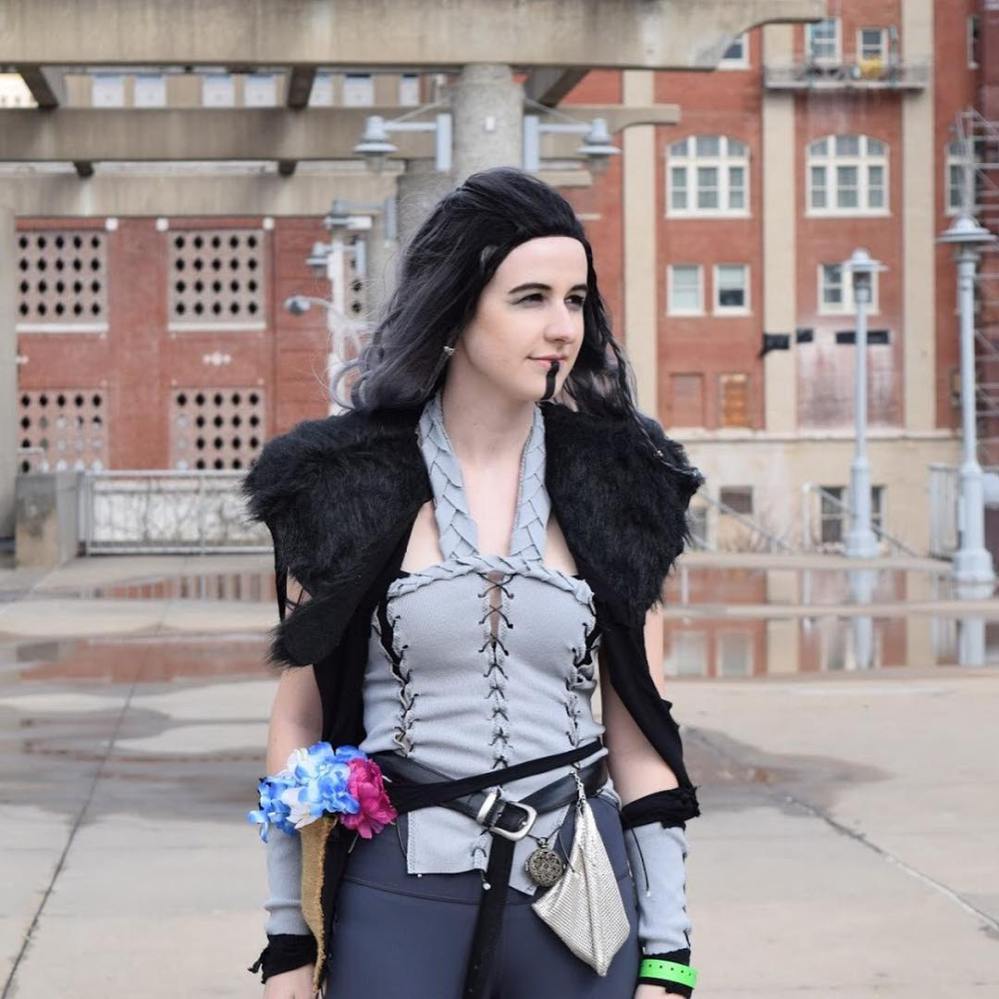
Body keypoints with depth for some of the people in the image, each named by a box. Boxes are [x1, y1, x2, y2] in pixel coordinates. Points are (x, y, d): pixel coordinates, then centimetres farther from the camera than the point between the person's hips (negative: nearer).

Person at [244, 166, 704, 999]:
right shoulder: (346, 488, -1)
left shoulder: (614, 490, 3)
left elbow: (640, 733, 5)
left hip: (575, 899, 1)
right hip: (397, 898, -1)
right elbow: (299, 723, 4)